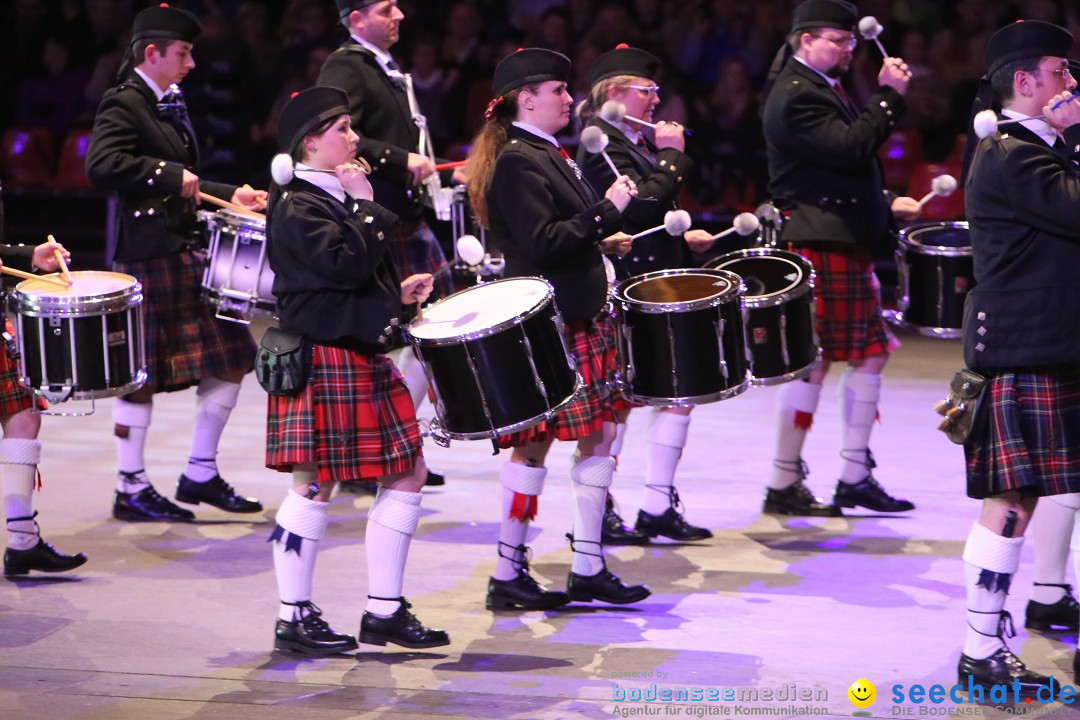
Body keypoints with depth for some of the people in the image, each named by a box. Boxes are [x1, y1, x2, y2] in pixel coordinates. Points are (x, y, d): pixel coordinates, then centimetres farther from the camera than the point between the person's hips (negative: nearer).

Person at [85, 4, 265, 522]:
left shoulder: (170, 105, 18)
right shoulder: (123, 105, -11)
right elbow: (101, 166, -26)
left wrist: (230, 197, 15)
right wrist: (169, 175, -22)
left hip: (187, 250, 9)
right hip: (148, 256, -9)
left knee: (229, 362, 8)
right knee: (143, 376, -2)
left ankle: (201, 475, 17)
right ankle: (131, 490, 6)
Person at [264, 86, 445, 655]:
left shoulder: (336, 196, 18)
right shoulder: (297, 206, -13)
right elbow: (346, 265, -24)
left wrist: (399, 293, 13)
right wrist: (365, 208, -14)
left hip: (362, 357, 10)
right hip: (324, 362, -10)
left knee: (408, 474, 8)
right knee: (315, 484, -4)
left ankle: (385, 611, 14)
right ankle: (294, 618, 4)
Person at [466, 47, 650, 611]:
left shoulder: (545, 156, 16)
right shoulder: (517, 161, -15)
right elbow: (542, 243, -22)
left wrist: (600, 242, 14)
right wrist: (606, 212, -19)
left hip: (576, 320, 10)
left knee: (599, 434, 9)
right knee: (534, 444, -5)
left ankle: (588, 569, 12)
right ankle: (508, 576, 2)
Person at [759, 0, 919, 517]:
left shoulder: (821, 88, 19)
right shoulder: (796, 96, -14)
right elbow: (850, 148, -25)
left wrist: (885, 207, 17)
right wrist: (888, 96, -19)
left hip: (847, 244, 11)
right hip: (820, 246, -11)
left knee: (871, 354, 10)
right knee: (812, 362, -7)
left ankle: (855, 478, 16)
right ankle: (784, 487, 0)